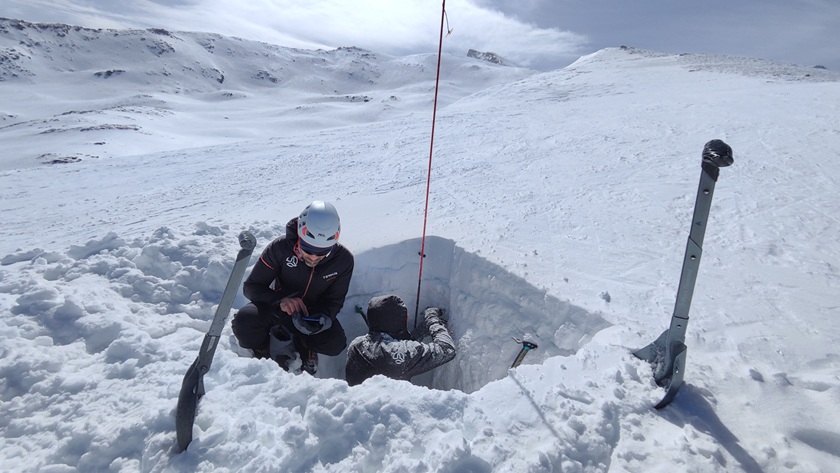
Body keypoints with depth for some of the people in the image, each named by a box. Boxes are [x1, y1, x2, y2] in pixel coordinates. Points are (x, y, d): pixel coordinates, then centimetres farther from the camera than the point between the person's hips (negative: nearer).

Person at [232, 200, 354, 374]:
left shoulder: (343, 260, -20)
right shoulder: (280, 248, -25)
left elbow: (334, 300, -8)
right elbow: (251, 286, -19)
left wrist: (323, 317, -32)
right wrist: (280, 300, -39)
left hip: (313, 312, 1)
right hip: (276, 306, -1)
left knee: (336, 344, -27)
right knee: (243, 323, -31)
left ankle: (301, 344, 5)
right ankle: (264, 348, 2)